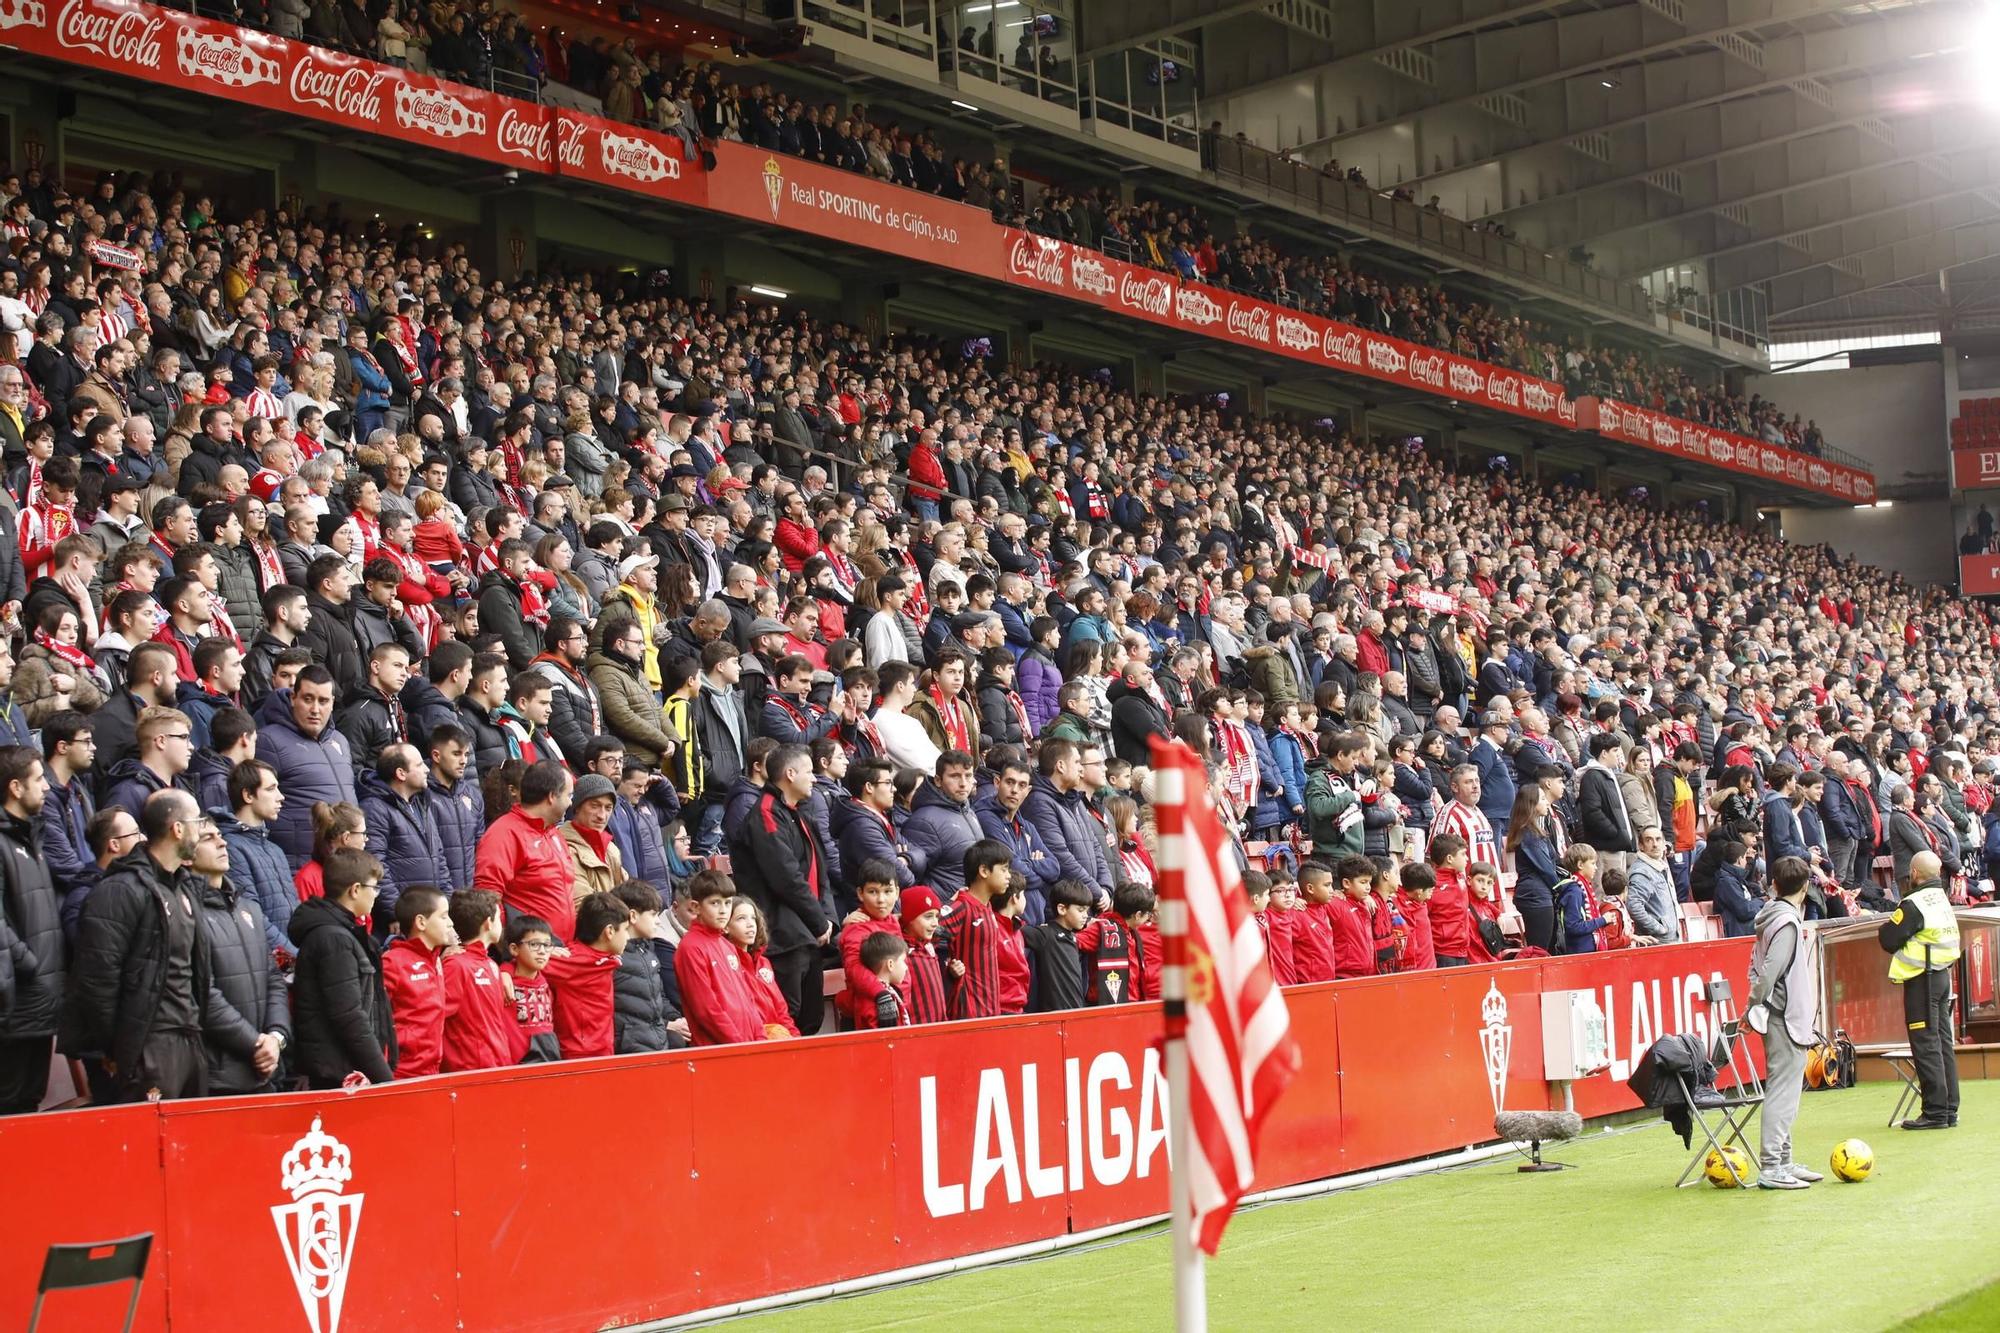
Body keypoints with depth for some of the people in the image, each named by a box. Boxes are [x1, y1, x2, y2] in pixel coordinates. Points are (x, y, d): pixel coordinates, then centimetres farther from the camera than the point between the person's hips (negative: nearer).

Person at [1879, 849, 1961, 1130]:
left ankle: (1935, 1113, -6)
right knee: (1943, 1043, 11)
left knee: (1926, 1046, -6)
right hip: (1943, 975, 9)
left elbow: (1888, 940, -16)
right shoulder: (1943, 901, 13)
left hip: (1922, 980, -9)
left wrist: (1887, 926, 5)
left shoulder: (1914, 904, -16)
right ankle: (1949, 1110, 15)